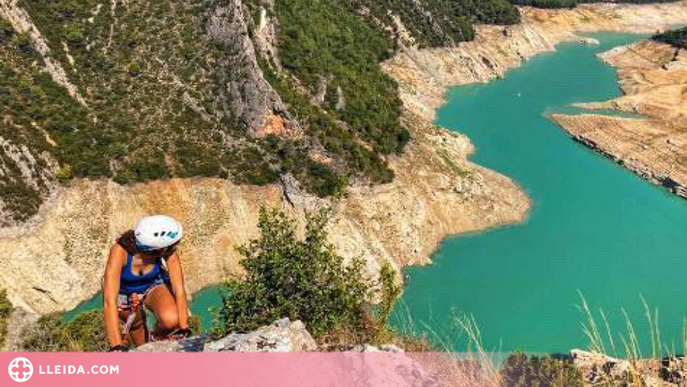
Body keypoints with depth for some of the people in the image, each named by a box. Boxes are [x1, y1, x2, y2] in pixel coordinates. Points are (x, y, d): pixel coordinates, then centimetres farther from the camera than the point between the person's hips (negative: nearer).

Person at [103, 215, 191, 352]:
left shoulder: (168, 250, -31)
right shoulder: (121, 251, -37)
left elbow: (179, 290, -28)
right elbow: (110, 301, -42)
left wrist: (183, 329, -35)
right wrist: (116, 346, -46)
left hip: (153, 286, 0)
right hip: (124, 293, 0)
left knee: (171, 320, -25)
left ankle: (156, 339, 6)